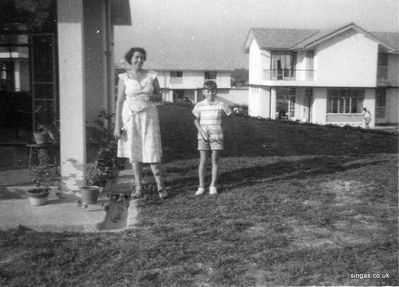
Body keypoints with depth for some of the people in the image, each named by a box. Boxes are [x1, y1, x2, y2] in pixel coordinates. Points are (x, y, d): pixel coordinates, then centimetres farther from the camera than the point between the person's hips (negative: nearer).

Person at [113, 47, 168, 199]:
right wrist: (117, 125, -6)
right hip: (130, 117, 0)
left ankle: (160, 187, 9)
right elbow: (119, 101, -1)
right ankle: (139, 188, 15)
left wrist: (152, 97, -14)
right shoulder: (124, 77, -1)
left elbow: (160, 96, 11)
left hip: (149, 117, 0)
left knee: (152, 152, -5)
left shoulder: (151, 75, 2)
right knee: (134, 152, 5)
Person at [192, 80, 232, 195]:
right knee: (202, 161, 1)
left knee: (215, 161, 4)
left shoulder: (220, 105, -4)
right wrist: (200, 129, -6)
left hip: (216, 136, 0)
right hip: (203, 136, 1)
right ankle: (201, 187, 8)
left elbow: (227, 114, 9)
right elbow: (196, 120, 11)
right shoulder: (199, 106, 0)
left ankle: (213, 186, 15)